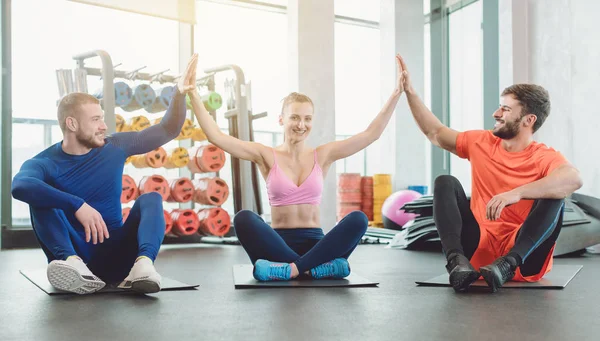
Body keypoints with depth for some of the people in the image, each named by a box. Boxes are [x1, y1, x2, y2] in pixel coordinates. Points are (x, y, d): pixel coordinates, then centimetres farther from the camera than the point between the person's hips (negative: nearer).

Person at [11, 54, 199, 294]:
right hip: (74, 254, -1)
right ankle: (72, 262, -47)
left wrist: (180, 93, -9)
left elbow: (168, 130, 8)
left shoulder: (115, 147, 4)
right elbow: (20, 187, -30)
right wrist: (77, 205, -40)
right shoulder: (44, 163, -6)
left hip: (115, 256, 2)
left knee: (150, 199, -21)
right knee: (40, 198, -22)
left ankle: (143, 262, -50)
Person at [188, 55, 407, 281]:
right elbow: (216, 137, -4)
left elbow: (372, 133, 6)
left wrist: (396, 93, 2)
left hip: (314, 243, 1)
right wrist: (194, 96, -10)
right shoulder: (267, 156, 3)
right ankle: (316, 267, -31)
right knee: (243, 219, -32)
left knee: (358, 219, -27)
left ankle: (292, 269, -31)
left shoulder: (322, 155, 7)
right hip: (279, 243, -1)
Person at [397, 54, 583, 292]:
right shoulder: (481, 142, 10)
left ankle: (508, 263, -36)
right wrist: (409, 91, 18)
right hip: (480, 246, 4)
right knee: (446, 183, -12)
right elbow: (435, 133, 21)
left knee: (553, 196, -24)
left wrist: (516, 193, -39)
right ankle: (457, 260, -30)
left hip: (524, 257, -3)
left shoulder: (545, 157, -6)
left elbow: (574, 179, -29)